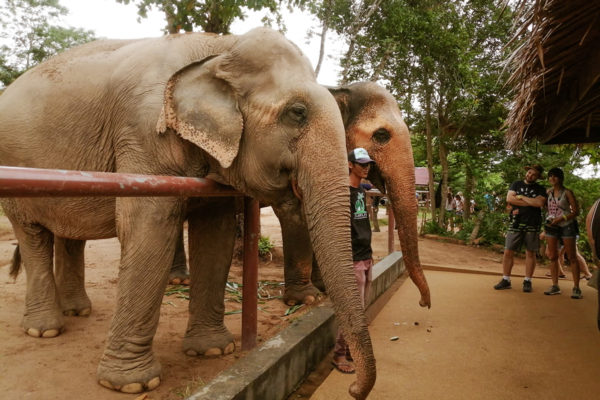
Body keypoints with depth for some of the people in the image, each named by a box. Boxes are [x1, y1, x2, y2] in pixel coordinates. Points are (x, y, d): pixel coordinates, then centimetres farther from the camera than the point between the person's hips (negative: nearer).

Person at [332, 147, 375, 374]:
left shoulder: (362, 191, 15)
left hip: (366, 258, 9)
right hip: (353, 260, -9)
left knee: (360, 309, 14)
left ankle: (352, 349, 26)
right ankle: (339, 354, 10)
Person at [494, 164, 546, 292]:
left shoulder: (540, 189, 8)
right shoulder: (516, 184, 12)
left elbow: (540, 203, -11)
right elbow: (509, 198, -4)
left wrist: (521, 197, -5)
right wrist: (531, 202, -5)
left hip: (532, 225, 0)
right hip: (515, 224, 1)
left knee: (530, 253, 4)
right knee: (508, 252, -2)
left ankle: (527, 281, 13)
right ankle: (506, 280, 7)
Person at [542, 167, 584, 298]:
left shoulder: (567, 193, -4)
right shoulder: (548, 192, 8)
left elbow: (576, 211, -6)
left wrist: (561, 218, -17)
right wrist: (547, 223, 6)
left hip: (566, 225, -4)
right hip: (551, 226, 5)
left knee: (572, 257, -1)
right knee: (553, 256, 4)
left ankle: (576, 288, 2)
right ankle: (555, 286, 10)